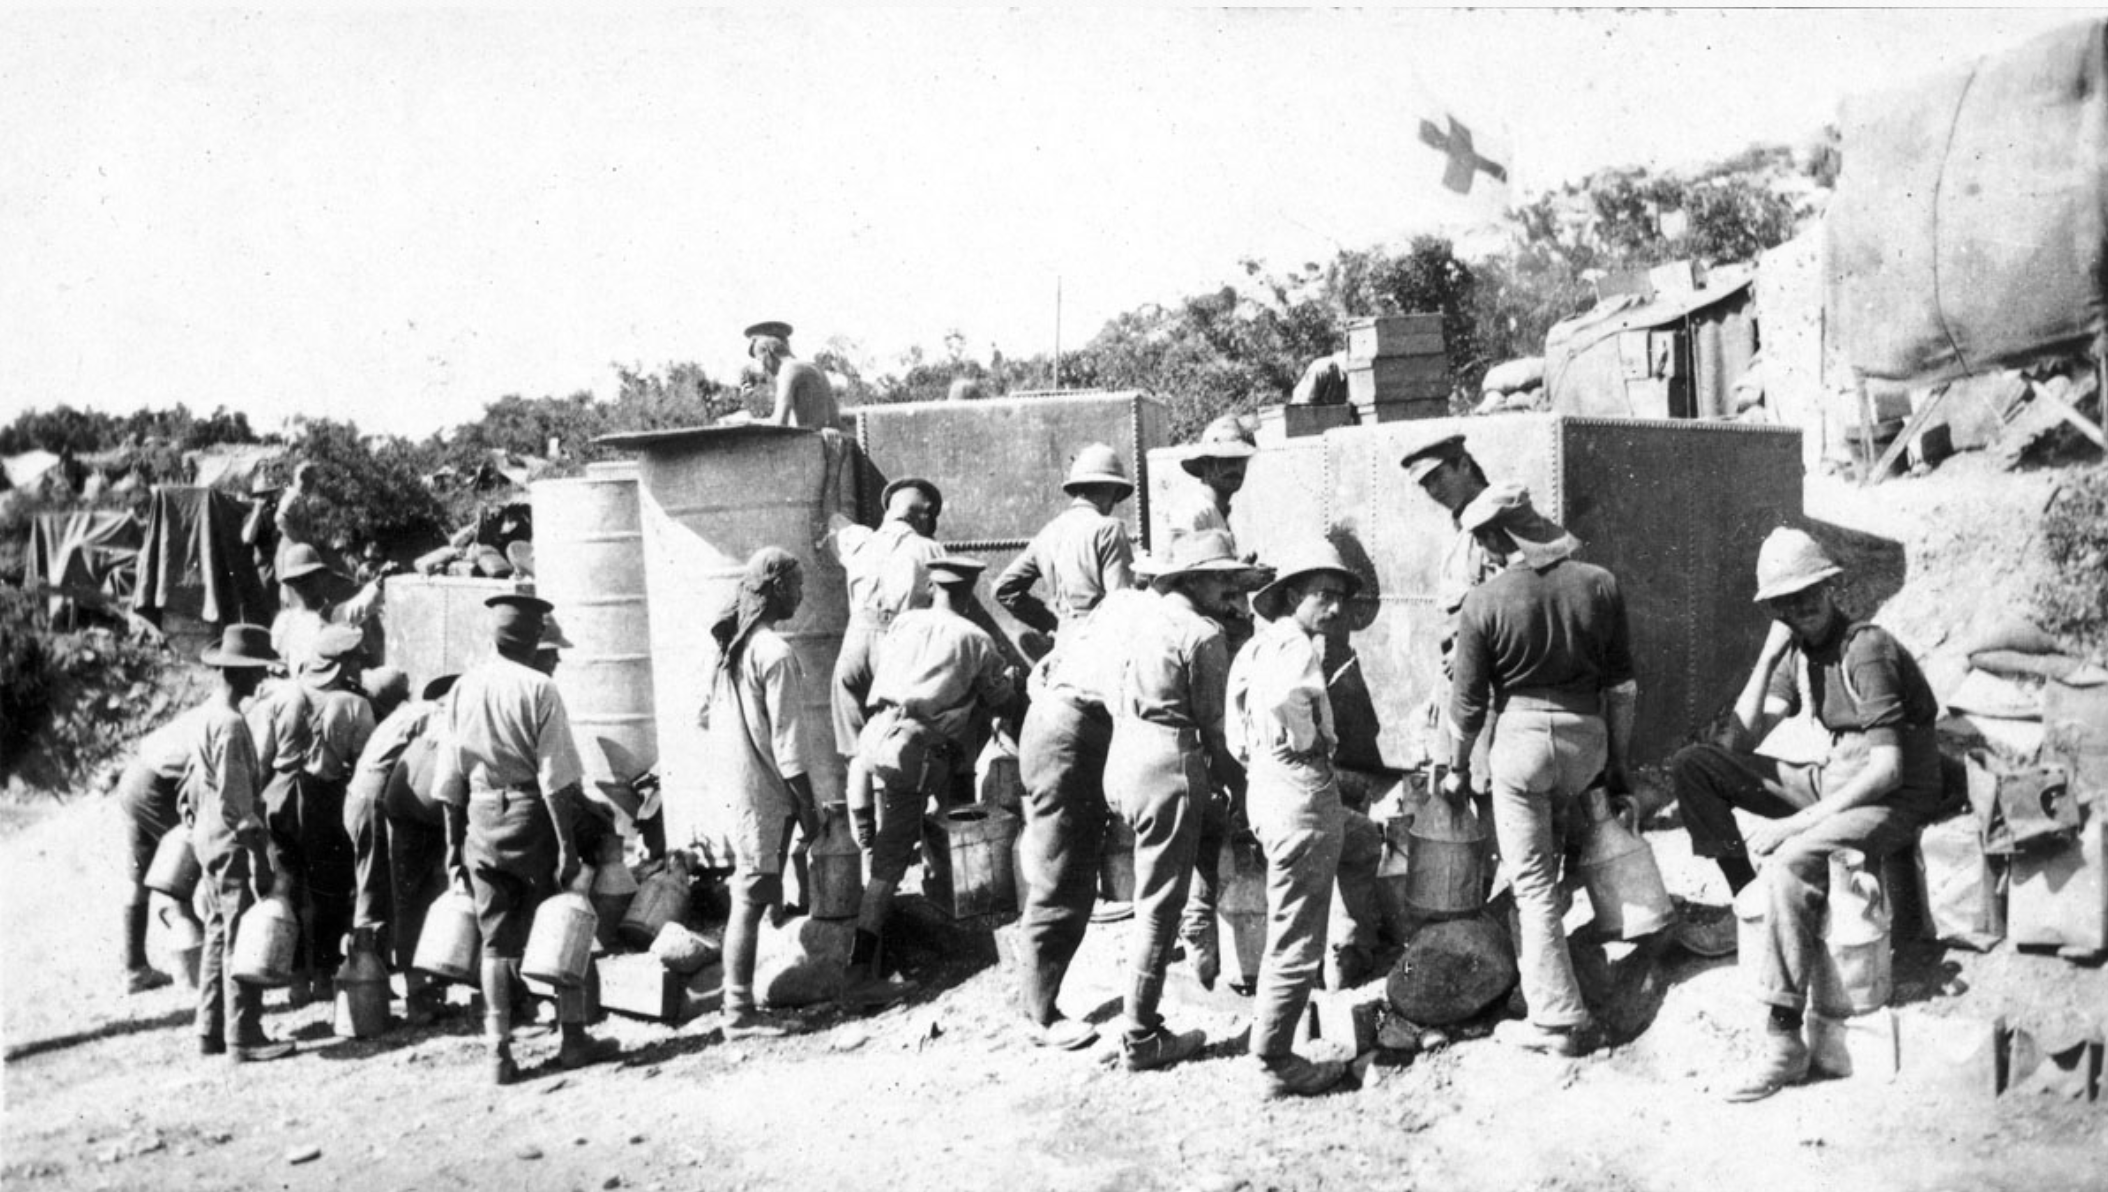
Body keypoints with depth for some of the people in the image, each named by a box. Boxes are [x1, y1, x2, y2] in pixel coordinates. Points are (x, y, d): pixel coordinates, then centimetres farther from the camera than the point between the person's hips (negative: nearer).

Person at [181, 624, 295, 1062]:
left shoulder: (199, 717, 11)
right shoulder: (230, 724, -19)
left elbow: (190, 789, 17)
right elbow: (235, 799, -20)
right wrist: (259, 855, -17)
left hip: (208, 842, 10)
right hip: (233, 844, -10)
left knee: (218, 936, 16)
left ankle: (211, 1031, 23)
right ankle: (244, 1038, 0)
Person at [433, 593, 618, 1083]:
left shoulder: (463, 689, 3)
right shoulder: (538, 689, -12)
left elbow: (450, 780, 6)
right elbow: (556, 779, -15)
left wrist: (454, 841, 14)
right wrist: (567, 845, -11)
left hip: (482, 820, 4)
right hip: (531, 819, -4)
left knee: (495, 938, 9)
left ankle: (499, 1052, 11)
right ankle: (573, 1037, 16)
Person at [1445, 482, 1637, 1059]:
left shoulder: (1483, 603, -11)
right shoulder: (1599, 584, -2)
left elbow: (1468, 700, -4)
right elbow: (1621, 684, 4)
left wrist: (1457, 768, 10)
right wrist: (1618, 760, 15)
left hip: (1520, 736, -3)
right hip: (1587, 733, 4)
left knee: (1533, 883, 5)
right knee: (1547, 857, 27)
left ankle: (1557, 1020, 7)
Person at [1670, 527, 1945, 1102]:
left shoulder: (1867, 650, -18)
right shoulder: (1798, 651, 5)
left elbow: (1887, 770, -24)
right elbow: (1738, 742, -2)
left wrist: (1794, 823, -25)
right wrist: (1768, 656, -10)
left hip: (1892, 798, -8)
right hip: (1831, 779, 8)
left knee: (1790, 864, -36)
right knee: (1692, 765, -6)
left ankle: (1784, 1042, -30)